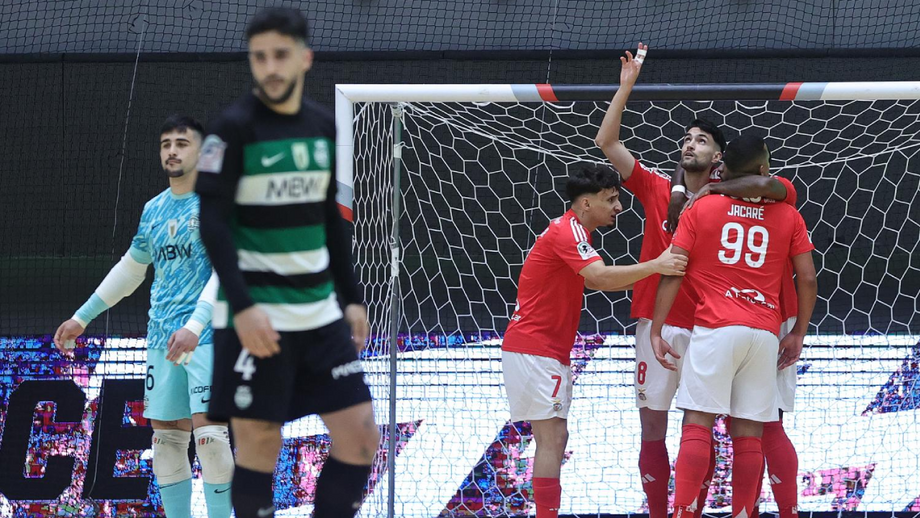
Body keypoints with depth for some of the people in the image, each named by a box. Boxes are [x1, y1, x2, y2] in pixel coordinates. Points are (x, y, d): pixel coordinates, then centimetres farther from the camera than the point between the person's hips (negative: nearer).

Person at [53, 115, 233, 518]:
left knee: (209, 432, -15)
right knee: (166, 437, 5)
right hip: (162, 339, 6)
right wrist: (83, 317, 29)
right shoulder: (153, 209, 15)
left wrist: (195, 326, -28)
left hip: (209, 335, -6)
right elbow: (130, 269, 28)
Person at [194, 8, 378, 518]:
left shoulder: (323, 125, 9)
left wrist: (350, 297, 13)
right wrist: (242, 306, -22)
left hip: (320, 312, 6)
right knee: (259, 445, -4)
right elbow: (213, 223, -13)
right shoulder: (233, 127, -9)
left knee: (361, 435, 1)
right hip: (255, 314, -6)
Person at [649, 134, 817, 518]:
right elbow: (808, 280, 7)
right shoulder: (788, 216, 9)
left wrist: (656, 330, 3)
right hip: (764, 334, 2)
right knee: (748, 432, 3)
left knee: (697, 423, -3)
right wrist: (798, 334, 17)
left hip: (715, 329, -1)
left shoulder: (700, 209, 6)